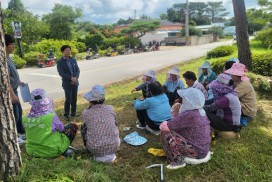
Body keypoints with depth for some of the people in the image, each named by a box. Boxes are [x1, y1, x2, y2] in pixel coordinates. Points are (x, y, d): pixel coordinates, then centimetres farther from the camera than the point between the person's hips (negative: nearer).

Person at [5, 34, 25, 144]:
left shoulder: (8, 57, 7)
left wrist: (19, 82, 29)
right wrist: (12, 94, -29)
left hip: (13, 89, 10)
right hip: (9, 92, -10)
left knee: (19, 112, 21)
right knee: (14, 115, 2)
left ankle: (21, 133, 37)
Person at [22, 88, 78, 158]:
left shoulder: (25, 119, -13)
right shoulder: (51, 116, -26)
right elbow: (62, 128, -7)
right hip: (52, 151, -5)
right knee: (73, 126, 8)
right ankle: (63, 151, 11)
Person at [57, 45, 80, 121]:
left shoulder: (73, 60, 9)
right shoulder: (60, 62, -5)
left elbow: (77, 70, 7)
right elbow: (61, 73, -13)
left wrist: (75, 78, -10)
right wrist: (71, 78, -19)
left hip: (75, 82, 5)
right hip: (67, 83, -5)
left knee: (74, 99, 10)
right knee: (68, 100, -4)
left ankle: (73, 113, 23)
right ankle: (66, 115, 10)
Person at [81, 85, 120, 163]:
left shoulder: (86, 113, -9)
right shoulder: (110, 109, -3)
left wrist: (89, 106, 7)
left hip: (95, 149, -1)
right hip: (113, 147, 2)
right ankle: (111, 154, 24)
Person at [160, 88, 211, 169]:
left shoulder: (189, 115, -27)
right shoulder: (200, 111, 2)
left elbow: (163, 127, -21)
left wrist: (164, 124, 1)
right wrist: (167, 123, 4)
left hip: (196, 151, -9)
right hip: (203, 149, 9)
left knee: (165, 133, -13)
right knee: (176, 130, 18)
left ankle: (177, 161, -3)